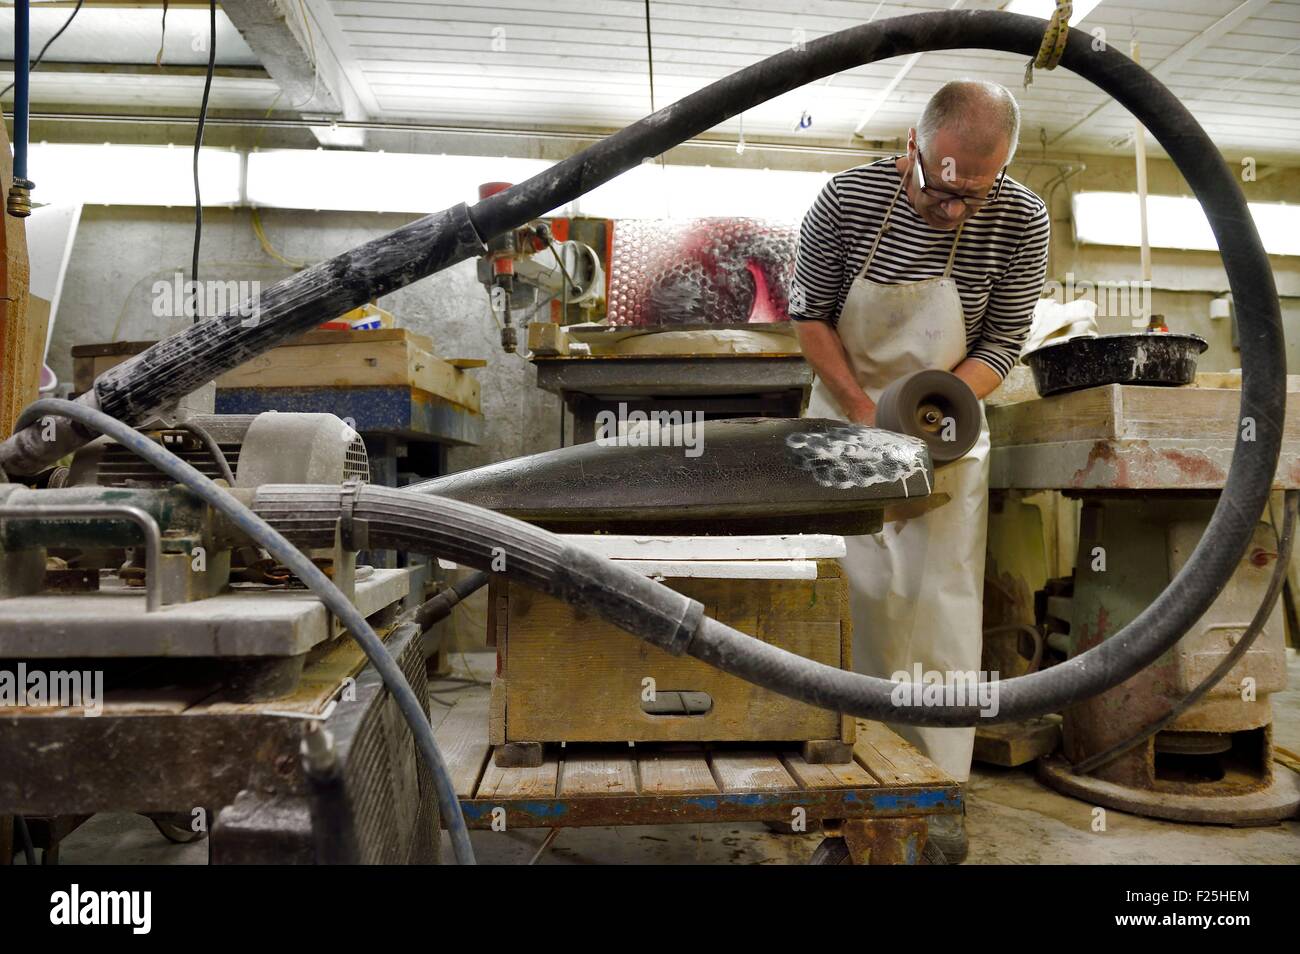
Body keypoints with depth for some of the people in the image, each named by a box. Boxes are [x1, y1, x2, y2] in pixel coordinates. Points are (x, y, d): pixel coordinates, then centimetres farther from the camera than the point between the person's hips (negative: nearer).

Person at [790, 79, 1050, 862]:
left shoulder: (1021, 220, -13)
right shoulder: (849, 199, -14)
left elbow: (1002, 343, -7)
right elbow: (810, 314, -6)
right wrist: (865, 412, -15)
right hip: (847, 411, 0)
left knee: (944, 605, -1)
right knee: (848, 590, 2)